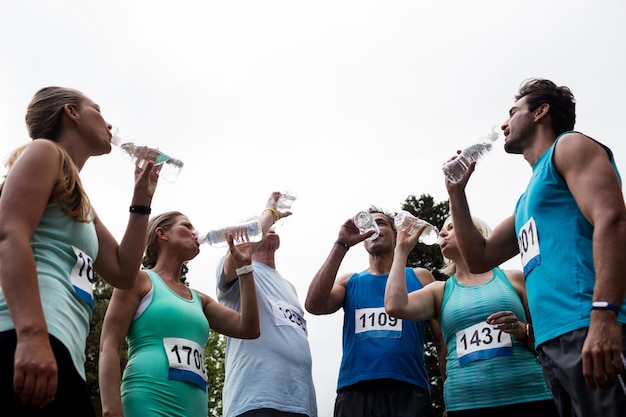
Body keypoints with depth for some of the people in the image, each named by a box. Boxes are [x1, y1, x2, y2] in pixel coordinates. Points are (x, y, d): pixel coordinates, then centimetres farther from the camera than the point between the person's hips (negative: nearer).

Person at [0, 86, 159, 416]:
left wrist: (142, 200, 26)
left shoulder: (81, 204, 31)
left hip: (62, 352, 9)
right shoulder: (44, 152, 6)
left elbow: (123, 273, 25)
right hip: (26, 345, -9)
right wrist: (33, 334, -26)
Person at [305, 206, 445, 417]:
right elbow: (314, 305, -5)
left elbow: (443, 342, 9)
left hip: (408, 392, 0)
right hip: (355, 393, 1)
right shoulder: (349, 281, 15)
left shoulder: (419, 277, 13)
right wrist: (342, 244, -4)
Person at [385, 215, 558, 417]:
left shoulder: (513, 279, 9)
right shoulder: (440, 291, 13)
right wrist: (402, 249, 5)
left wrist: (524, 331, -11)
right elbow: (395, 306, -6)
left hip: (528, 399, -1)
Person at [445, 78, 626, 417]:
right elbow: (479, 260, 30)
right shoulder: (528, 200, 29)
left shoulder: (570, 146, 5)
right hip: (554, 342, 8)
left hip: (590, 331, -8)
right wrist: (456, 192, 27)